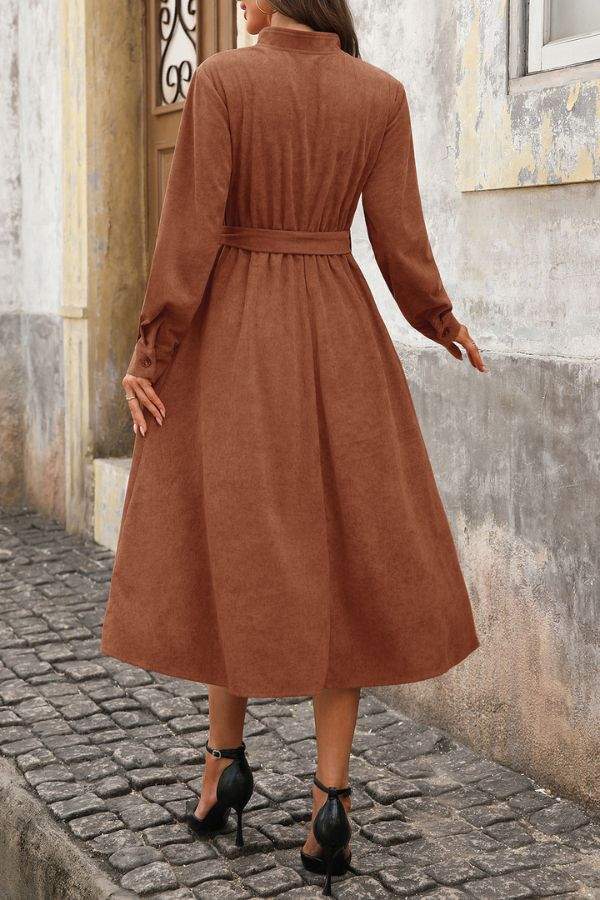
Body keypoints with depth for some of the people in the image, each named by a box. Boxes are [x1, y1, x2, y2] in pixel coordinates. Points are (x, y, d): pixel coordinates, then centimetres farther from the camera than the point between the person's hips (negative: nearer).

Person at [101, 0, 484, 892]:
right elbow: (401, 244, -1)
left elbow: (190, 227, -11)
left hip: (233, 335, -1)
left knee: (232, 545, 15)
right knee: (342, 558, 6)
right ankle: (330, 796, 1)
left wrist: (150, 351, -5)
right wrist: (441, 322, 18)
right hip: (338, 337, 2)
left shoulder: (221, 78, -7)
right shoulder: (382, 93, 1)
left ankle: (226, 760, 19)